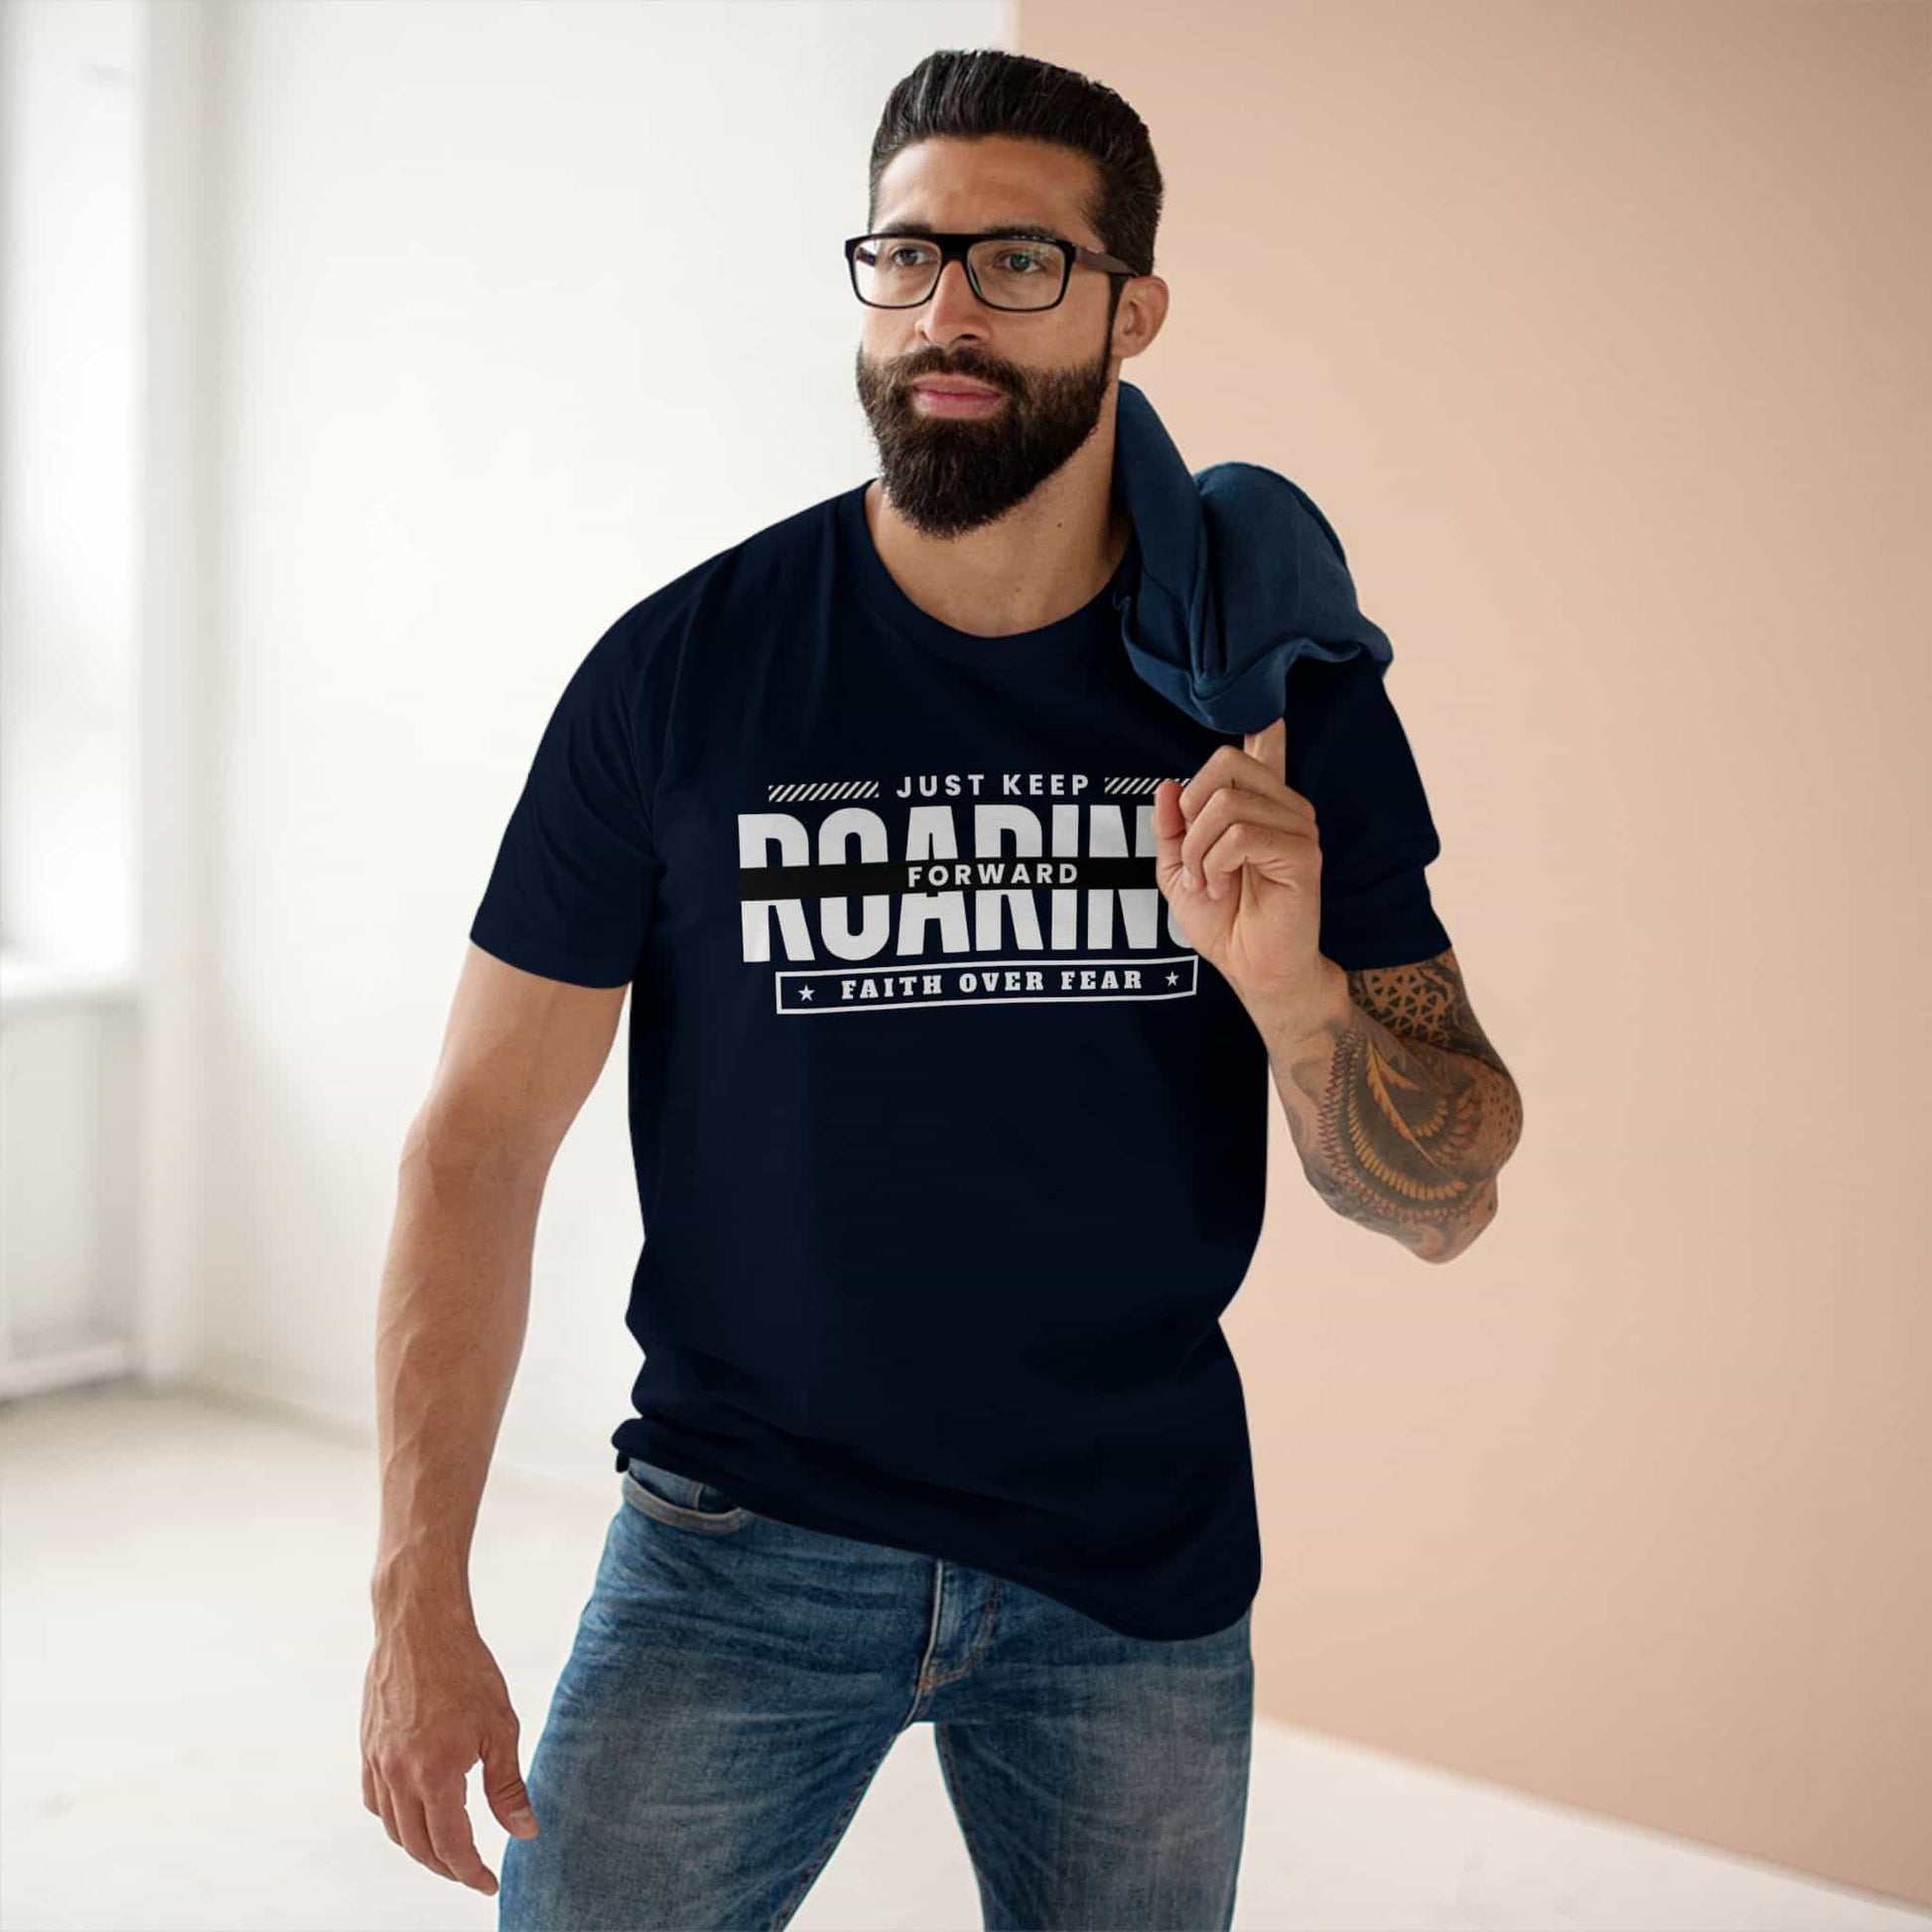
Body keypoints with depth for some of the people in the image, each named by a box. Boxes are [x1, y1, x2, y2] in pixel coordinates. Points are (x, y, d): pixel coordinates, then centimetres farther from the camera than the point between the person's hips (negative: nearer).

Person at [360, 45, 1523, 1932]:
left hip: (1143, 1560, 2)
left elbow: (1447, 1201, -3)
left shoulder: (1283, 692, -4)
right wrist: (420, 1601, -9)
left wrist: (1288, 982, -23)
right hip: (741, 1538, -1)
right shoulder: (682, 667, -8)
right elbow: (479, 1141, -5)